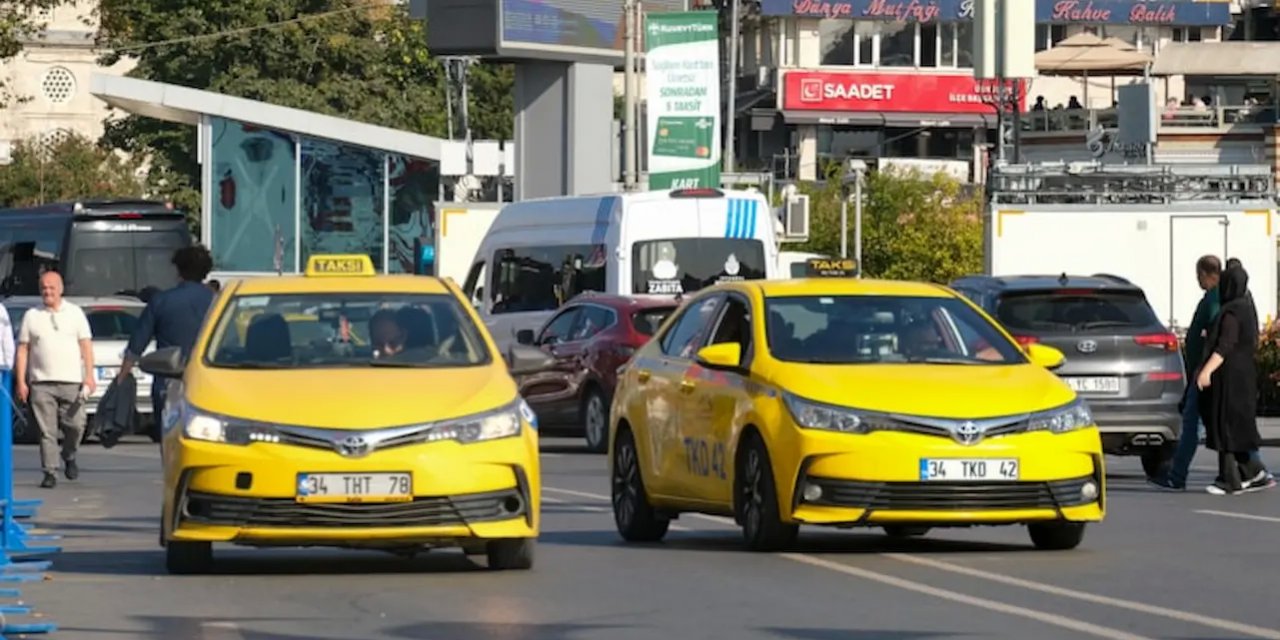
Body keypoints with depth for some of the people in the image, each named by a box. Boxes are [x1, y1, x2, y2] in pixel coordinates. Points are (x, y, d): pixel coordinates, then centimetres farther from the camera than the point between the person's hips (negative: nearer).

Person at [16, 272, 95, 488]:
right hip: (41, 383, 0)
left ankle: (69, 457, 22)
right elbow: (22, 350, 8)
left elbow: (86, 346, 7)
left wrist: (89, 375, -4)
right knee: (46, 431, -4)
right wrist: (21, 381, 0)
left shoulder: (75, 313, 10)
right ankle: (50, 472, -1)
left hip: (71, 381, 0)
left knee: (76, 425, -5)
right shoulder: (32, 316, 10)